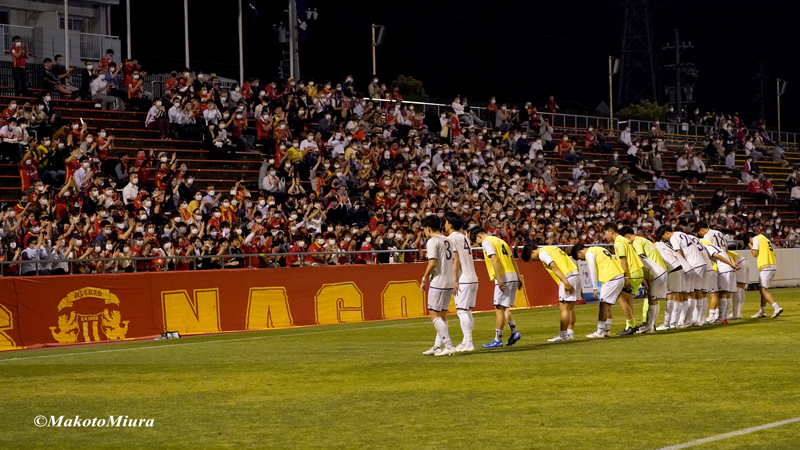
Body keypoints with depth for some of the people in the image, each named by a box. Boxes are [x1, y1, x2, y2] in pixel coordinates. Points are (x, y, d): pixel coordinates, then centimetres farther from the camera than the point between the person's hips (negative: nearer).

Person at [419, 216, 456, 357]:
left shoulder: (432, 241, -10)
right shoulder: (447, 240, 15)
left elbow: (432, 262, -19)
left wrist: (424, 279, -10)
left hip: (438, 282, -9)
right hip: (450, 282, 9)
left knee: (433, 314, -6)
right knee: (442, 314, 14)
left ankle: (449, 346, -13)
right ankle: (437, 347, 17)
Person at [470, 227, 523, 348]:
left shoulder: (486, 242, -3)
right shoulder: (500, 241, 23)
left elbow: (494, 259, -17)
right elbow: (513, 260, 21)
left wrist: (498, 278, -23)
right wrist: (519, 278, 19)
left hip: (503, 278, -9)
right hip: (513, 276, 9)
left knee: (499, 308, -5)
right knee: (504, 308, 17)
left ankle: (498, 340, -3)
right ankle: (514, 332, 8)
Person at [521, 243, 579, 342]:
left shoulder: (542, 253, -4)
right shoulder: (551, 248, 25)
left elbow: (555, 267, -15)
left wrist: (566, 283, -20)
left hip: (568, 277, -9)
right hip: (576, 274, 9)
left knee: (564, 307, -6)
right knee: (570, 307, 13)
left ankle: (562, 335, -5)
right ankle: (570, 333, 16)